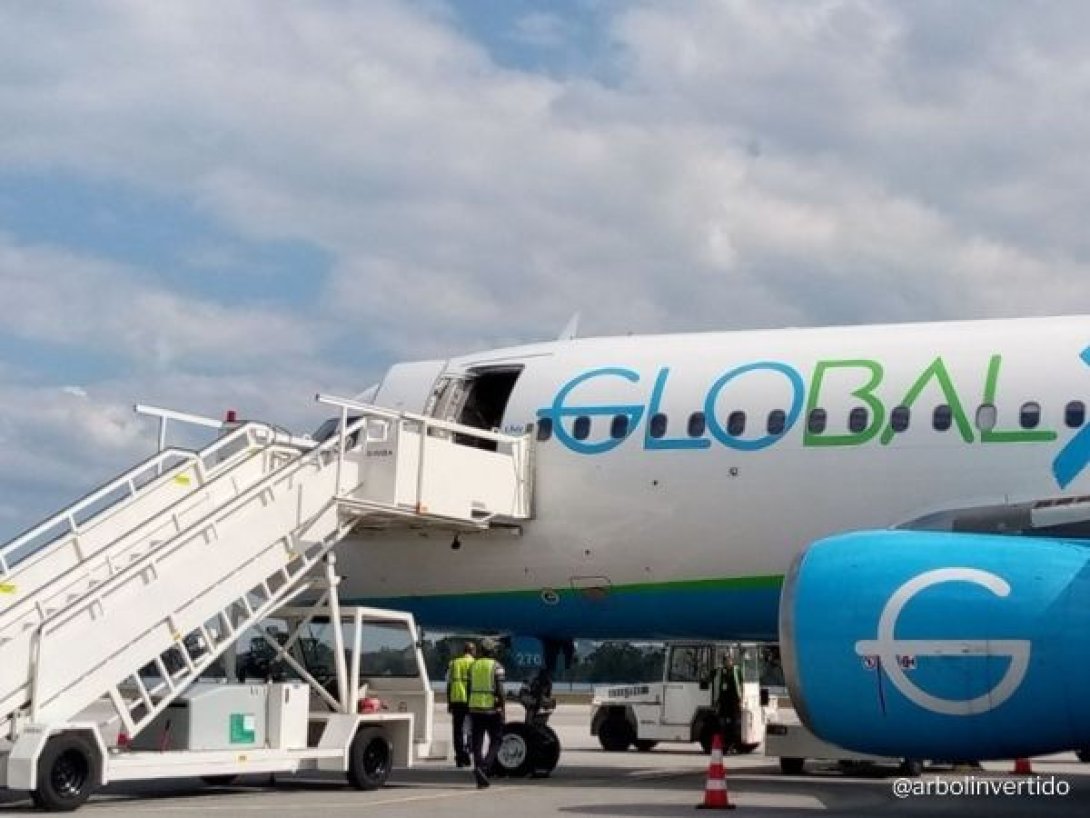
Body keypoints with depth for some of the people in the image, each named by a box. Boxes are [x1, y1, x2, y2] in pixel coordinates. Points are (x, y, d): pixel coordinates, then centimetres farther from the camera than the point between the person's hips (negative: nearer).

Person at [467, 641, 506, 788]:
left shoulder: (473, 666, 11)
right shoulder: (496, 667, -3)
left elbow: (469, 689, 12)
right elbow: (500, 690, -11)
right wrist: (502, 709, -7)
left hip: (475, 707, 4)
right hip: (492, 708, -4)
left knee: (477, 743, 6)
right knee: (495, 741, 6)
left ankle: (481, 780, 2)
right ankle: (484, 767, -16)